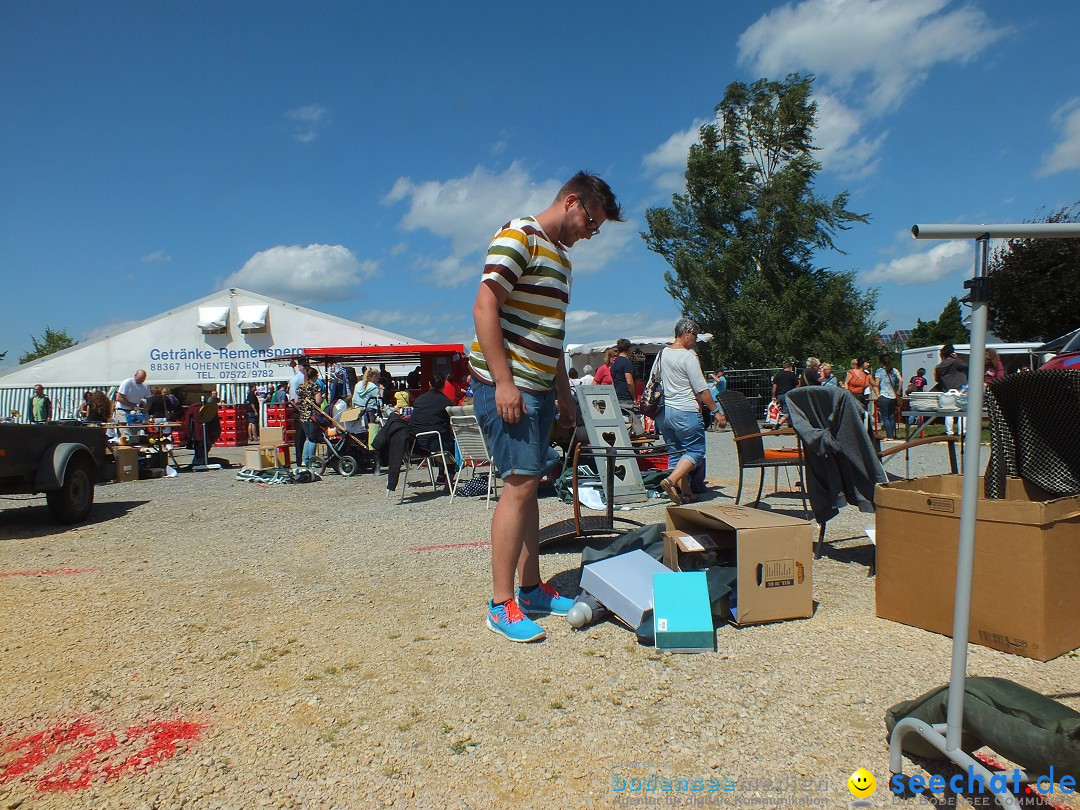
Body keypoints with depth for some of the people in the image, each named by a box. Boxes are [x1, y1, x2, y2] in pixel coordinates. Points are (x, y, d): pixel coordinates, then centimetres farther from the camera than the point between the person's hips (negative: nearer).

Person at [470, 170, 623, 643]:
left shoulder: (560, 254, 21)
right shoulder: (518, 237, -7)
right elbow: (484, 308, -17)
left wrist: (564, 393, 21)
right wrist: (504, 382, -22)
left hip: (538, 388, 9)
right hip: (507, 385, -9)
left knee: (528, 485, 11)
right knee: (519, 484, -11)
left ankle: (531, 589, 21)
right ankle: (501, 604, -2)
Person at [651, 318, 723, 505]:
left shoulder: (662, 353, 10)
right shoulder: (688, 356, -13)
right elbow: (702, 389, -14)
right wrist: (716, 411, -7)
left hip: (664, 411, 8)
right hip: (685, 412, -8)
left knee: (676, 451, 13)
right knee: (695, 450, -1)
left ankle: (685, 491, 16)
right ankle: (671, 481, -18)